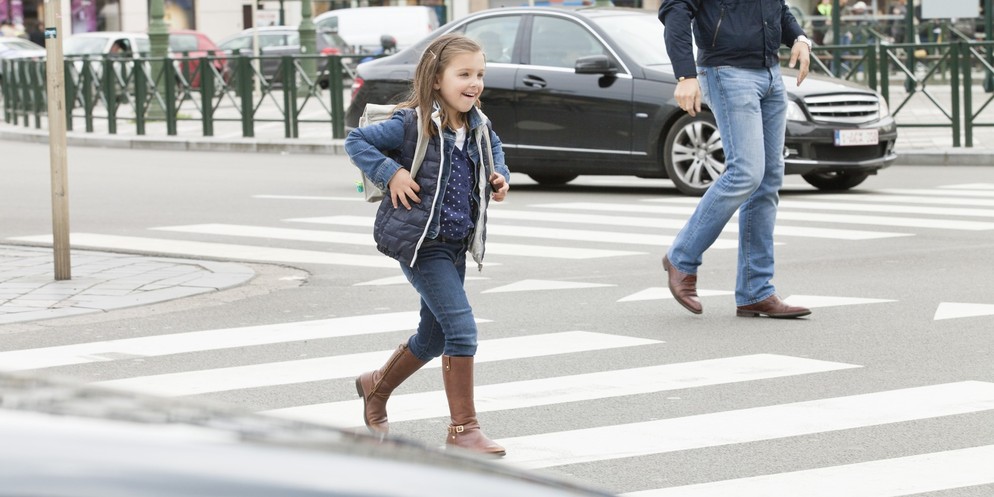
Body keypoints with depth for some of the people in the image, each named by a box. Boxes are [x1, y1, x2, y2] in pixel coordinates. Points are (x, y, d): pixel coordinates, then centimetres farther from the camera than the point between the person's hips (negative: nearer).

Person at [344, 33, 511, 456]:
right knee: (462, 327, -15)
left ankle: (376, 388, 43)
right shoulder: (412, 124, -15)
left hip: (455, 243, 8)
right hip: (420, 241, -8)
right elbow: (355, 141, -9)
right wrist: (390, 173, -19)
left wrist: (499, 176, 8)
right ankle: (463, 429, -7)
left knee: (434, 337, 18)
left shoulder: (477, 126, 4)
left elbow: (493, 148, 27)